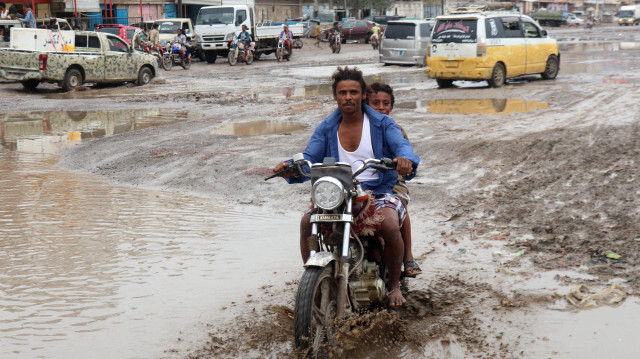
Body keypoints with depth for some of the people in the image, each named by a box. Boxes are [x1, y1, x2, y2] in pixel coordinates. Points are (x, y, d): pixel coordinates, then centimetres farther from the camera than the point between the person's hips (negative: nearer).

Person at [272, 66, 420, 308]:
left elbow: (401, 145, -12)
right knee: (307, 223, -24)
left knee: (391, 227, -31)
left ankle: (394, 285, -3)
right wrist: (291, 168, -23)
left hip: (377, 191, -2)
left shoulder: (382, 123, 5)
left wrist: (406, 159, -38)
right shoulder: (326, 129, 12)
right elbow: (309, 158, 2)